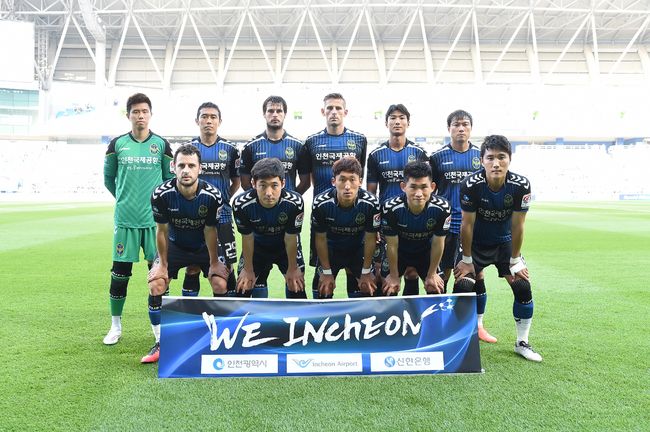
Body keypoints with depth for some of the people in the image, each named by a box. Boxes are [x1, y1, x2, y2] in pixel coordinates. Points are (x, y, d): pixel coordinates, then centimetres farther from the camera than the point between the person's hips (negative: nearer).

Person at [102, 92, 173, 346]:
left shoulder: (161, 144, 3)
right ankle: (115, 326, 21)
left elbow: (170, 179, 11)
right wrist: (124, 198, 12)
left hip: (155, 219, 0)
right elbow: (108, 178, 15)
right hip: (125, 219, 1)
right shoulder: (117, 144, 4)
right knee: (120, 273, 5)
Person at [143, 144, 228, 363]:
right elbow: (162, 231, -13)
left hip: (204, 246, -1)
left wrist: (214, 263, -8)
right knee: (155, 286, -14)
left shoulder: (212, 196, -28)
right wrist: (163, 264, -7)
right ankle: (160, 343, 3)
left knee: (221, 285, -18)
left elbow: (210, 232, -15)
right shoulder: (161, 194, -26)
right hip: (175, 245, 1)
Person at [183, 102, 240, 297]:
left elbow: (236, 181, 11)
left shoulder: (229, 149, 4)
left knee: (226, 267, 4)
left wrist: (222, 200, 1)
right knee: (192, 268, 6)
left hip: (222, 217, 0)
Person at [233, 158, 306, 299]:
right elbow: (247, 238, -17)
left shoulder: (295, 202, -36)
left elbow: (291, 239, -21)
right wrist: (248, 269, -5)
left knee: (297, 285, -4)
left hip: (287, 247, 0)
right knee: (242, 287, 2)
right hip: (257, 246, 1)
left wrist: (292, 268, -8)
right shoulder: (241, 204, -34)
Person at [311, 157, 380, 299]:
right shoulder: (321, 204, -29)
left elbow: (370, 238, -16)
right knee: (323, 292, 0)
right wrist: (327, 272, -10)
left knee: (371, 290, -2)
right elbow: (320, 238, -15)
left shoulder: (371, 203, -30)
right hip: (331, 249, 0)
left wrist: (366, 272, -10)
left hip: (358, 249, 1)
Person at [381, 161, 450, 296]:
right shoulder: (390, 208, -33)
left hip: (426, 252, 1)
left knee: (437, 292, 4)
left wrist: (431, 274, -6)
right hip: (398, 253, -1)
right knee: (388, 292, 0)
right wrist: (394, 276, -9)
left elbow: (438, 243, -16)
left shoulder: (442, 208, -30)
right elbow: (392, 245, -20)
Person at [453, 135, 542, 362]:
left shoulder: (521, 185, -23)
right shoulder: (471, 184, -28)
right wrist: (467, 259, -10)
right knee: (463, 286, -15)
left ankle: (522, 343, 17)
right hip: (476, 243, -2)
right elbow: (467, 225, -18)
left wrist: (515, 261, -6)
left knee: (523, 287, -4)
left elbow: (517, 227, -13)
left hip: (505, 243, 2)